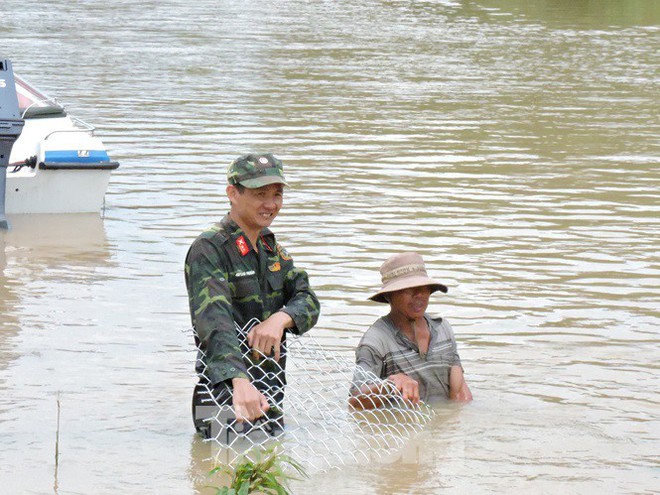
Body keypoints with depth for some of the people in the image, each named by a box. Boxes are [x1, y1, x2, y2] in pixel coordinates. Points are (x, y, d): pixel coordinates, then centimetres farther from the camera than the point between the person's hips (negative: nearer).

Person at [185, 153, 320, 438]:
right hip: (226, 393, -7)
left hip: (270, 394, 7)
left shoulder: (271, 246, 14)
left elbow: (308, 300, 5)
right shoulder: (209, 248, -13)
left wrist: (280, 318, -20)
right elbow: (214, 321, -27)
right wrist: (240, 381, -43)